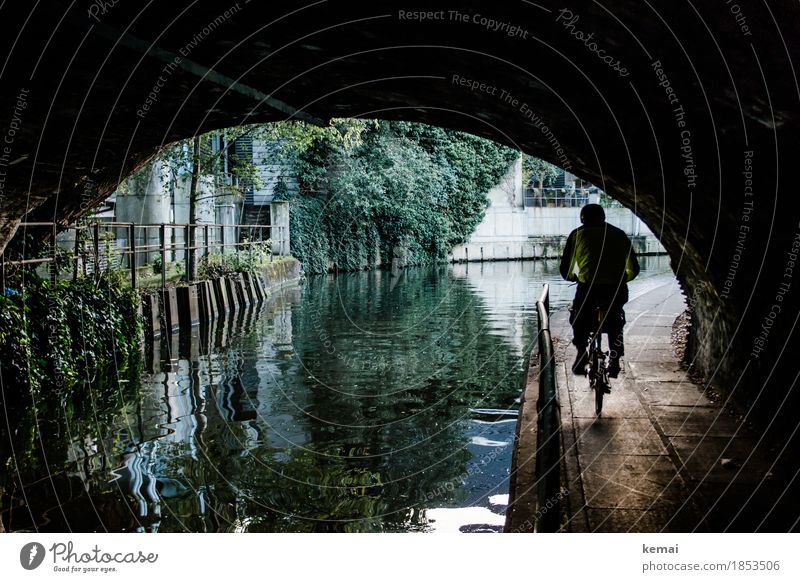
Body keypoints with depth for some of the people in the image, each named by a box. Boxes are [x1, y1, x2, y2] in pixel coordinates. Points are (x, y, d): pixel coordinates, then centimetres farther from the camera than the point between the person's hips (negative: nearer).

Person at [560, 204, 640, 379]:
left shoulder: (578, 234, 17)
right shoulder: (619, 234, 24)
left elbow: (565, 270, 17)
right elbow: (634, 269, 25)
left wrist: (573, 278, 39)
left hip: (589, 288, -2)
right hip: (617, 291, 2)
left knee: (578, 316, 28)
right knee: (615, 320, 31)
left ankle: (582, 352, 10)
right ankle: (615, 361, 25)